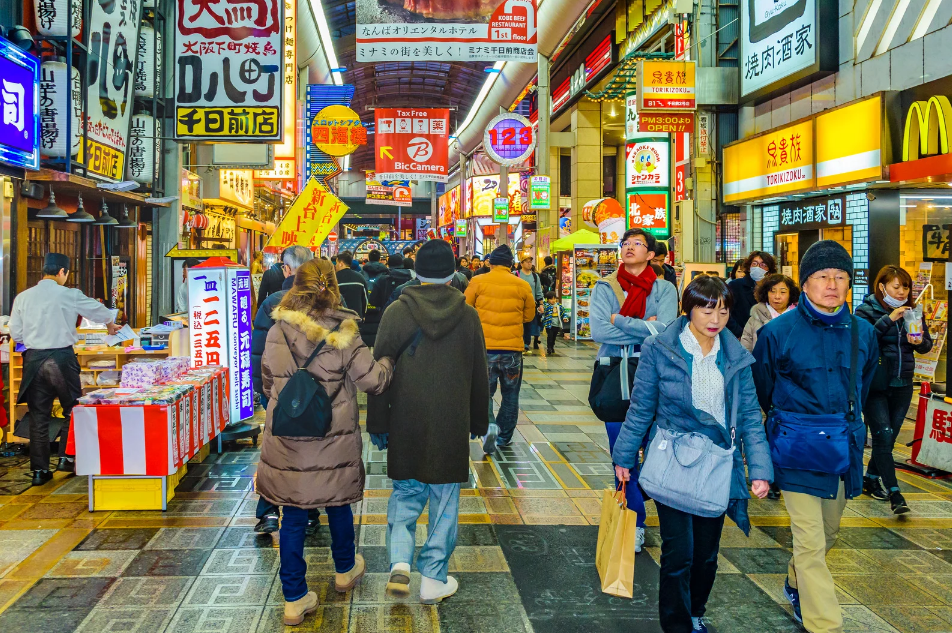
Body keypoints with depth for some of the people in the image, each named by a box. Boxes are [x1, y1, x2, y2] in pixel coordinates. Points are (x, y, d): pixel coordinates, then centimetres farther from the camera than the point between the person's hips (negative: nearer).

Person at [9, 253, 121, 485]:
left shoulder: (23, 297, 2)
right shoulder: (70, 295, -6)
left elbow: (16, 334, 6)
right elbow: (99, 310, 8)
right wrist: (110, 324, 29)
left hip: (34, 359, 3)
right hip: (62, 358, -3)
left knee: (38, 416, 9)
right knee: (72, 409, 14)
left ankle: (39, 470, 13)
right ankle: (66, 458, 13)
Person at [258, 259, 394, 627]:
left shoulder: (278, 332, -3)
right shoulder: (343, 334, -12)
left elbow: (268, 383, 9)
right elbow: (373, 380, -9)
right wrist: (388, 362, 11)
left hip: (287, 440, 1)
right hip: (333, 440, -1)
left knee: (293, 517, 9)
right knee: (338, 504, 21)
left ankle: (295, 599, 15)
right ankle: (345, 570, 43)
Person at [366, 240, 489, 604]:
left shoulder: (396, 313, -6)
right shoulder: (468, 316, -2)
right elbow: (480, 376, 5)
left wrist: (377, 425, 4)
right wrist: (479, 422, 17)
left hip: (405, 424, 0)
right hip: (451, 424, 0)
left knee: (405, 492, 16)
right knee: (444, 499, 9)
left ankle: (400, 562, -1)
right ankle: (434, 580, 13)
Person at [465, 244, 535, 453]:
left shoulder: (478, 282, -4)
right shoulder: (522, 286, 0)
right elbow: (529, 315, 11)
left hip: (485, 348, -1)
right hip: (513, 349, 1)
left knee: (484, 392, 11)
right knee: (510, 395, 17)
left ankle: (489, 426, -13)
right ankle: (504, 436, 23)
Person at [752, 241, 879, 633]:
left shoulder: (862, 332, 2)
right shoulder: (778, 331, -10)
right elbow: (760, 390, 6)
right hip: (797, 451, -5)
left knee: (828, 533, 20)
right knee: (810, 542, -7)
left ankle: (797, 585, 45)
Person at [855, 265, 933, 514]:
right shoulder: (867, 311, -7)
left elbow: (927, 345, 10)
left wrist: (919, 341, -13)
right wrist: (888, 319, -27)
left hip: (902, 385, 5)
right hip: (875, 385, -5)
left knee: (890, 436, 12)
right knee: (883, 436, -10)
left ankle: (870, 479, 29)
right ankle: (895, 494, -7)